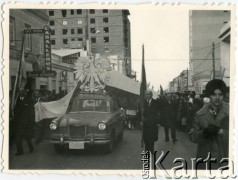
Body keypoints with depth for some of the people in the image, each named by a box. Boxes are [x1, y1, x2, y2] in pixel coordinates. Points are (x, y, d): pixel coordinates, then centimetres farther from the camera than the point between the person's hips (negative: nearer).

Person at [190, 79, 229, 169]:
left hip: (224, 158, -1)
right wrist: (204, 133, -19)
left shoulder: (229, 113, -5)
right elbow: (194, 137, 0)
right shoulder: (199, 114, 1)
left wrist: (221, 131, -23)